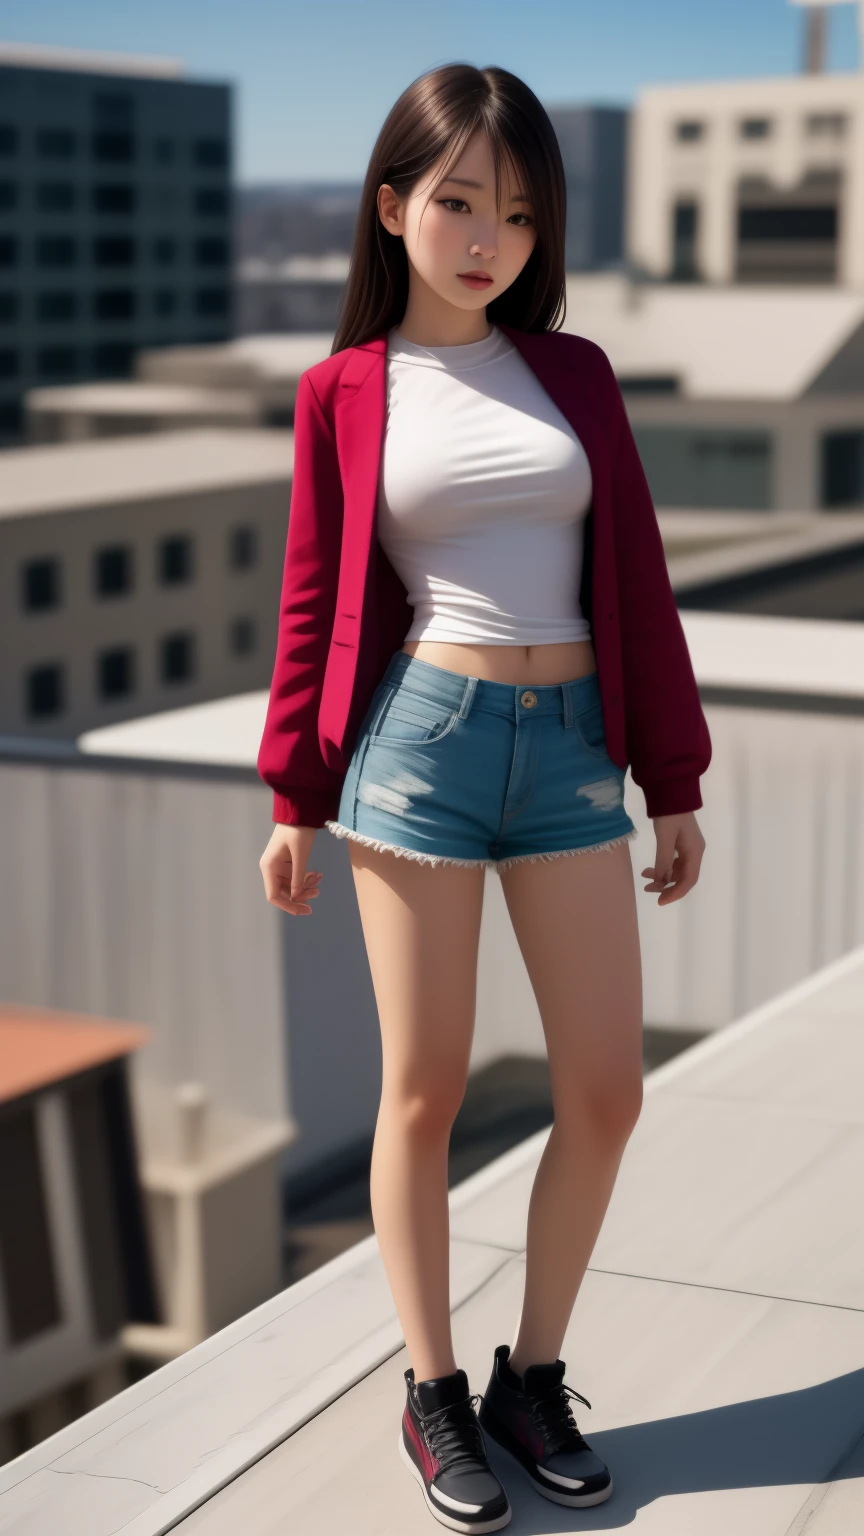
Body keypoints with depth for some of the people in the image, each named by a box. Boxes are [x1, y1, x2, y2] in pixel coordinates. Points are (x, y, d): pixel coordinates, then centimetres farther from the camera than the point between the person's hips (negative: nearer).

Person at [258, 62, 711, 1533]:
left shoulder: (573, 371, 8)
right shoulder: (344, 392, 2)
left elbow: (635, 579, 9)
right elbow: (315, 600, 6)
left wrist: (672, 780, 9)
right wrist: (293, 798, 5)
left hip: (572, 748, 3)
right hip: (419, 739, -3)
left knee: (606, 1090, 2)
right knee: (424, 1090, 3)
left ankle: (533, 1374, 22)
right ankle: (432, 1393, 20)